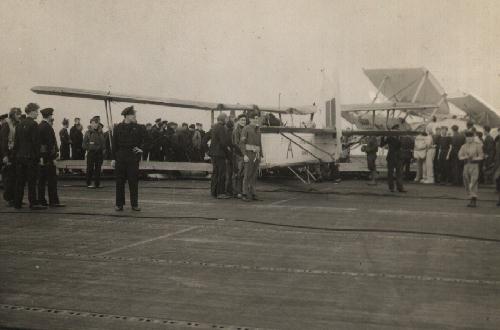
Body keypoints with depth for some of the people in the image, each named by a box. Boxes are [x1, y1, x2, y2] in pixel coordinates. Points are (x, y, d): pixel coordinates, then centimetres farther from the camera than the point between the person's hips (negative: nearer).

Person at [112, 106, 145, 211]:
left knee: (134, 181, 3)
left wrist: (141, 148, -3)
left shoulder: (138, 128, 4)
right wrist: (114, 158, 0)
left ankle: (134, 204, 10)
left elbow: (143, 140, 13)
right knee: (120, 181, 4)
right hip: (120, 157, 0)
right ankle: (119, 204, 12)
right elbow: (114, 144, 3)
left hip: (133, 156, 0)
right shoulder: (118, 128, 3)